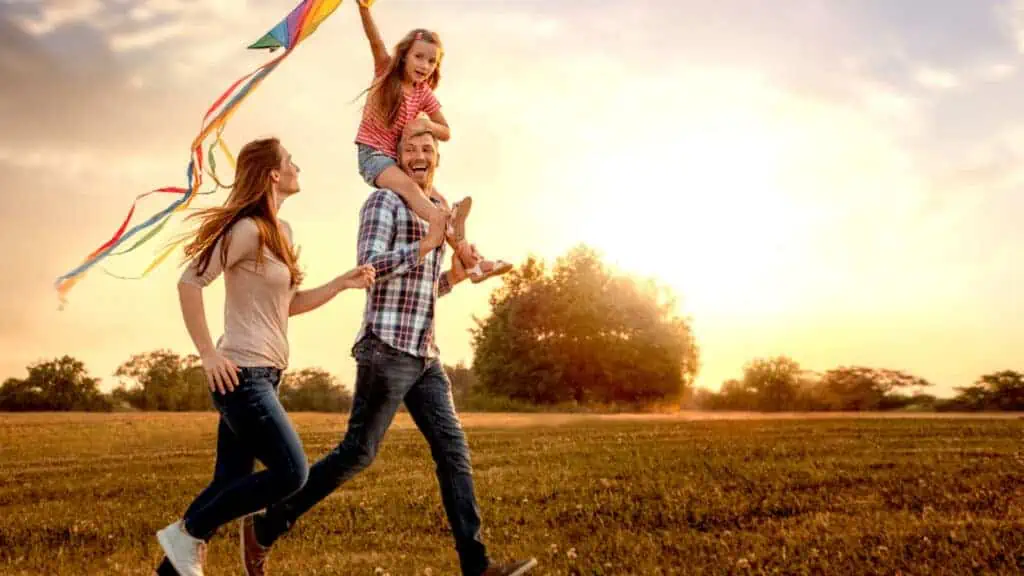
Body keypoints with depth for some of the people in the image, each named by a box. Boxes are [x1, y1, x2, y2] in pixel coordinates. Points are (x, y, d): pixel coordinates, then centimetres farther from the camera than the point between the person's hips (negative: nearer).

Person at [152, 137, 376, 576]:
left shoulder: (281, 231, 15)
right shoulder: (248, 229, -13)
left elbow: (289, 304, 21)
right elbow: (189, 283, -16)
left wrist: (343, 283, 10)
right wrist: (208, 355, -17)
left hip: (262, 376, 9)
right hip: (242, 374, -9)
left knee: (230, 483, 10)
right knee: (291, 473, -12)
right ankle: (187, 534, 0)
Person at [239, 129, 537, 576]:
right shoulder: (384, 200, -3)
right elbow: (369, 267, -16)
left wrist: (453, 276, 8)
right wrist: (428, 243, -17)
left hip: (425, 355, 8)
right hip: (387, 350, -8)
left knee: (453, 450, 0)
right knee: (358, 452, -4)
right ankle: (264, 529, 10)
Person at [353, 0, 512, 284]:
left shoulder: (425, 95, 5)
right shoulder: (387, 71, -2)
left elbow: (446, 133, 9)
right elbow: (375, 41, -20)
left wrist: (426, 124, -14)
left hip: (400, 159, 5)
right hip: (373, 154, -5)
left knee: (440, 202, -8)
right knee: (409, 185, -33)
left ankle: (471, 262, -11)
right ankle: (448, 225, -59)